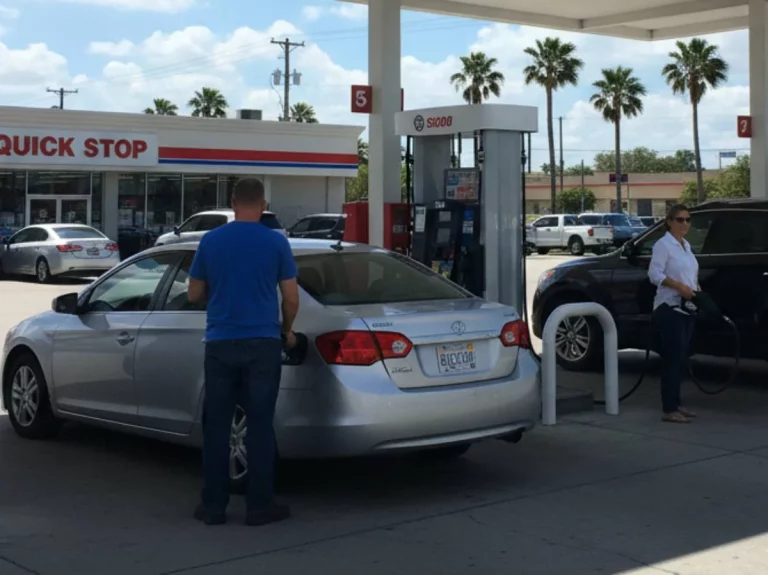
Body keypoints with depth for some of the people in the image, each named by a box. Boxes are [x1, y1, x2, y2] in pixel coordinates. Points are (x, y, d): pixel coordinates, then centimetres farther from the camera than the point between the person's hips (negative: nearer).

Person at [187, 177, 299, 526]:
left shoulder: (210, 241, 3)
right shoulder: (276, 242, -3)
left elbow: (194, 295, 9)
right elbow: (291, 298, -1)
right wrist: (287, 331, 17)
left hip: (220, 343, 2)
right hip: (262, 343, -1)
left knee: (216, 426, 8)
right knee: (260, 425, 4)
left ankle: (213, 506, 11)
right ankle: (259, 506, 7)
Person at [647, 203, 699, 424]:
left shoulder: (686, 246, 16)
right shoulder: (663, 244, -9)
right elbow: (654, 274, -19)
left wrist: (696, 287, 5)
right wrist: (680, 287, -25)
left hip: (687, 309, 8)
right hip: (670, 308, -8)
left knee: (681, 358, 11)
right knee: (673, 359, -11)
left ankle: (676, 404, 18)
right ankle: (668, 410, -9)